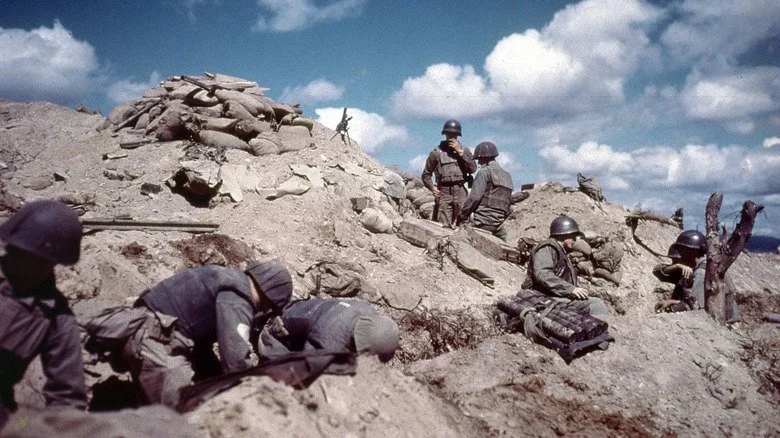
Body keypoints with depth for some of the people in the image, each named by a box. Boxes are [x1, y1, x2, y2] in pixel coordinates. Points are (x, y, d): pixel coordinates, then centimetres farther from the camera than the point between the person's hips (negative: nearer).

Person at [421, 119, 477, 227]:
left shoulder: (464, 151, 14)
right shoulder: (436, 153, 7)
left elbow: (473, 169, -2)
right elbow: (426, 174, 12)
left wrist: (460, 152, -4)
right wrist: (432, 188, -6)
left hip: (460, 191, 2)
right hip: (443, 193, -2)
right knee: (444, 226, -7)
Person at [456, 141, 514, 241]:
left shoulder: (484, 172, -4)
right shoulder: (507, 176, 19)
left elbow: (474, 197, -13)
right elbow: (508, 203, 20)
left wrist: (462, 217, -6)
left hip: (482, 222, -7)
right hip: (498, 225, 7)